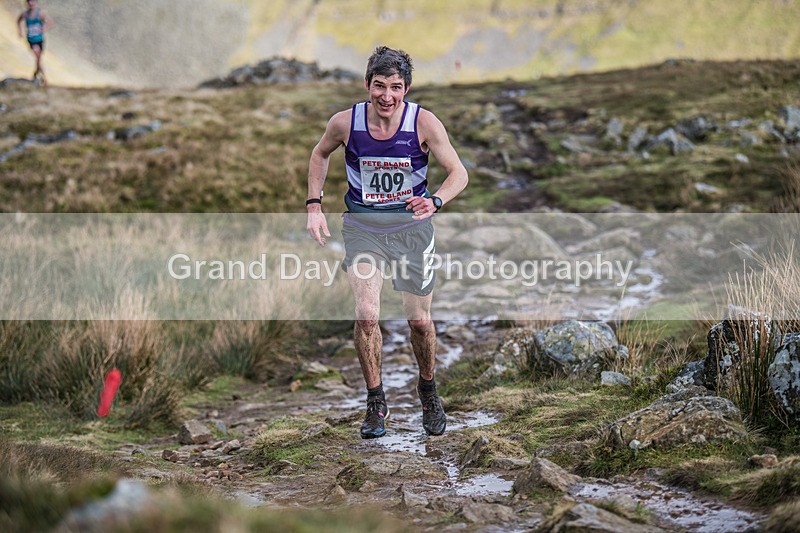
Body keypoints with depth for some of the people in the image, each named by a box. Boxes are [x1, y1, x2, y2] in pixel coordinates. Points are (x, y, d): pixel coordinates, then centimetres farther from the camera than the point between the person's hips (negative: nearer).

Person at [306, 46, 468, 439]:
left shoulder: (424, 122, -16)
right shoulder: (345, 122, -12)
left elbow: (458, 173, -13)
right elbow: (320, 154, 9)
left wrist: (435, 201, -33)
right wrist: (314, 206, 2)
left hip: (411, 226, 0)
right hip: (362, 227, 0)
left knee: (419, 320, 5)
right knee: (366, 314, -15)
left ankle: (428, 391, 33)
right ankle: (375, 402, 3)